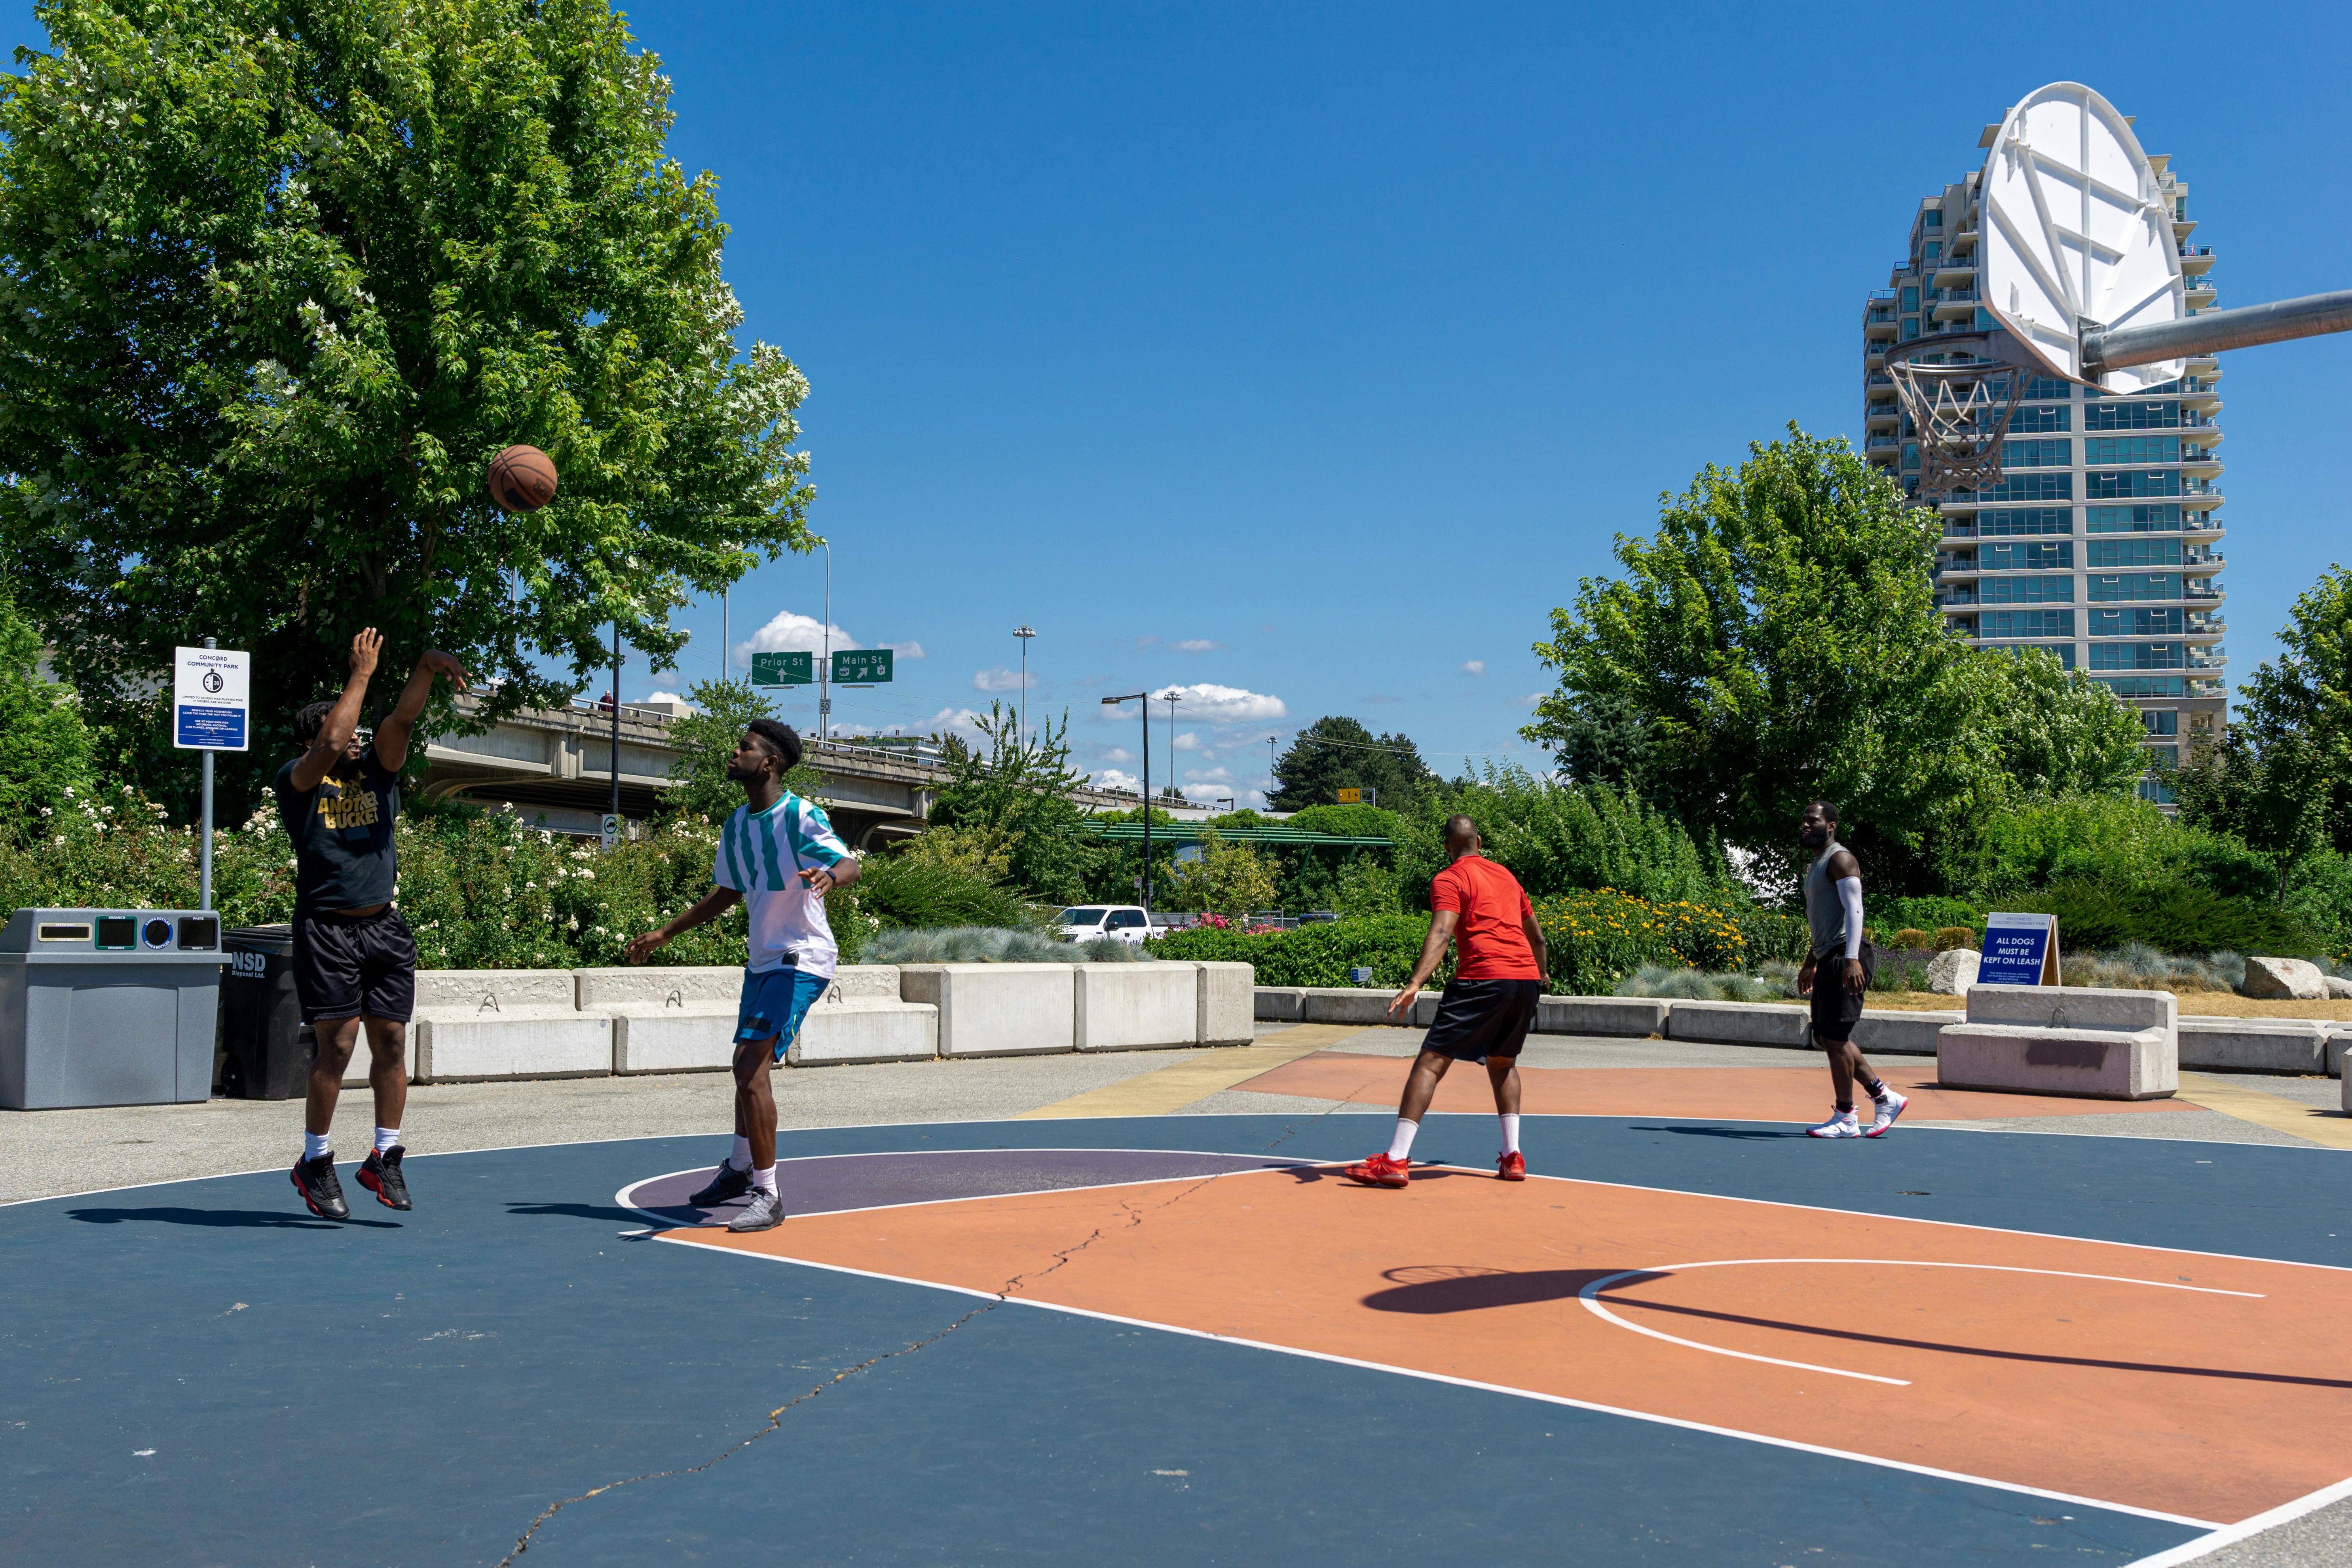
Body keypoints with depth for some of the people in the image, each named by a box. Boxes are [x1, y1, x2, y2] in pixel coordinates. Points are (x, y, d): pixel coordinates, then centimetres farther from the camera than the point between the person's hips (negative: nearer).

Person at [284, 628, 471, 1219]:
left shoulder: (375, 771, 12)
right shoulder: (298, 781, -1)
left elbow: (402, 720, -2)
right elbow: (332, 740, -19)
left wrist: (427, 666, -18)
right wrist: (361, 672, -11)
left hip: (384, 927, 5)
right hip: (326, 928, -5)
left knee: (391, 1042, 3)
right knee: (337, 1045, -5)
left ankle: (385, 1157, 14)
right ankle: (314, 1163, 9)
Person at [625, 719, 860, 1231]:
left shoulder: (801, 816, -14)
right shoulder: (736, 826, 10)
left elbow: (849, 865, -26)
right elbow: (728, 893, 23)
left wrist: (828, 877, -50)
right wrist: (665, 933, 24)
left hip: (802, 959, -8)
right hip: (762, 959, 8)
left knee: (752, 1064, -20)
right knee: (747, 1067, 20)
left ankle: (767, 1195, -16)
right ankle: (739, 1169, 41)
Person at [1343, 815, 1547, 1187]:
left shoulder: (1449, 880, 3)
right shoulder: (1506, 876, 23)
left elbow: (1441, 933, -15)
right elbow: (1537, 937, 31)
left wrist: (1414, 984, -25)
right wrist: (1541, 978, 49)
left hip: (1483, 978, -7)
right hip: (1527, 978, 7)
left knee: (1430, 1062, -7)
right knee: (1502, 1062, 27)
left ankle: (1395, 1161, -14)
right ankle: (1513, 1157, 22)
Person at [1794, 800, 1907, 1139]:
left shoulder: (1840, 859, -8)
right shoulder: (1818, 865, 22)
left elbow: (1854, 909, -20)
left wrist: (1851, 959, -30)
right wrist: (1811, 963, 32)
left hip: (1846, 959, -10)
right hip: (1830, 959, 10)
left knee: (1834, 1036, -9)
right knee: (1825, 1037, 9)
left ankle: (1846, 1119, -2)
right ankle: (1884, 1097, 16)